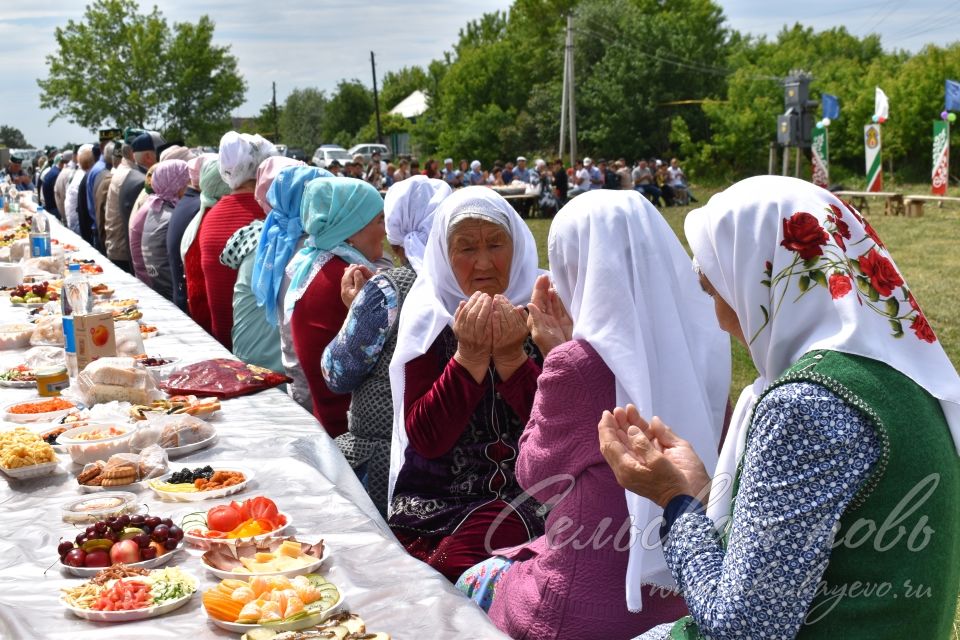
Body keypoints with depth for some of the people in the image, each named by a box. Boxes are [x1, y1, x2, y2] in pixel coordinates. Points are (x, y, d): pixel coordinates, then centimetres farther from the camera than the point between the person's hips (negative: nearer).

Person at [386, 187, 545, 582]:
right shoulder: (429, 320, 5)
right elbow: (424, 438, -5)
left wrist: (512, 357, -19)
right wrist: (469, 357, -16)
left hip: (530, 501, -1)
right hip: (434, 502, 2)